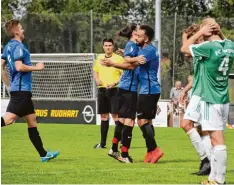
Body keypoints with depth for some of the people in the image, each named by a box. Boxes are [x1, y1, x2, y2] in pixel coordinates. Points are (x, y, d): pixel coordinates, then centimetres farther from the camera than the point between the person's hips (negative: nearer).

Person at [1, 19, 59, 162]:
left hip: (17, 89, 10)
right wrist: (36, 67, -8)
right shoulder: (18, 46, -11)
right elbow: (19, 67, -22)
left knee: (32, 121, 12)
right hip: (22, 90, -10)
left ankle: (44, 155, 15)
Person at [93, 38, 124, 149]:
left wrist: (115, 83, -19)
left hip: (114, 90, -5)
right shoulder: (99, 58, 11)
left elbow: (124, 74, -6)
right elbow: (95, 71, 22)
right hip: (102, 90, 5)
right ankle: (103, 143, 15)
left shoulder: (118, 58, -4)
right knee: (104, 116, 9)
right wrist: (97, 80, 2)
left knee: (115, 115, -10)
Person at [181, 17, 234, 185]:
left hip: (211, 100, -7)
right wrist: (218, 33, 15)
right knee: (216, 140, 12)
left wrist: (200, 32, 0)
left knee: (218, 140, -8)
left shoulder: (209, 47, -18)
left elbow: (184, 49, -4)